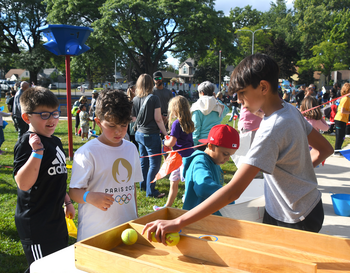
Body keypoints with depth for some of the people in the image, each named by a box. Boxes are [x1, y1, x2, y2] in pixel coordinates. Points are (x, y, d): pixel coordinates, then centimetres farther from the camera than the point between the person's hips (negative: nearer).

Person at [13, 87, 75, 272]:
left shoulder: (55, 141, 8)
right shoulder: (26, 144, -19)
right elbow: (23, 184, -30)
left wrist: (67, 201, 22)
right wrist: (36, 152, -37)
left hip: (56, 218, 9)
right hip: (36, 225, -9)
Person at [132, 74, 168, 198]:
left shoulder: (135, 99, 2)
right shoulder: (154, 99, -14)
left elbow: (133, 118, 8)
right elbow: (158, 119, -15)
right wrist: (166, 134, -8)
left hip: (139, 134, 7)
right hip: (151, 135, -7)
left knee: (144, 161, 20)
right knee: (154, 163, 0)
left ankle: (143, 185, 32)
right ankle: (150, 191, 2)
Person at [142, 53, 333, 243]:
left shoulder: (271, 131, -31)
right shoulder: (291, 110, -3)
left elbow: (233, 191, -39)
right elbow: (325, 149, 10)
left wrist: (178, 222, -40)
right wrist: (292, 170, 2)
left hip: (297, 221, -8)